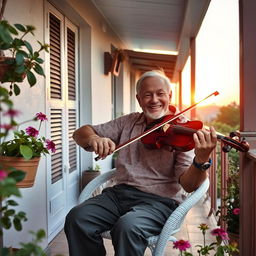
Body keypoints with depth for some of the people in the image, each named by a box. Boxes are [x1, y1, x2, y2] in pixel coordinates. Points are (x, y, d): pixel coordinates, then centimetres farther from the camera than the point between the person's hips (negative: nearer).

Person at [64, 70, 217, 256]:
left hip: (160, 200, -4)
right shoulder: (128, 122, 11)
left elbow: (188, 184, -12)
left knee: (128, 226, -34)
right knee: (77, 218, -20)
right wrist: (93, 138, -16)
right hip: (120, 192, 4)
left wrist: (202, 160, -34)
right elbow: (80, 133, 8)